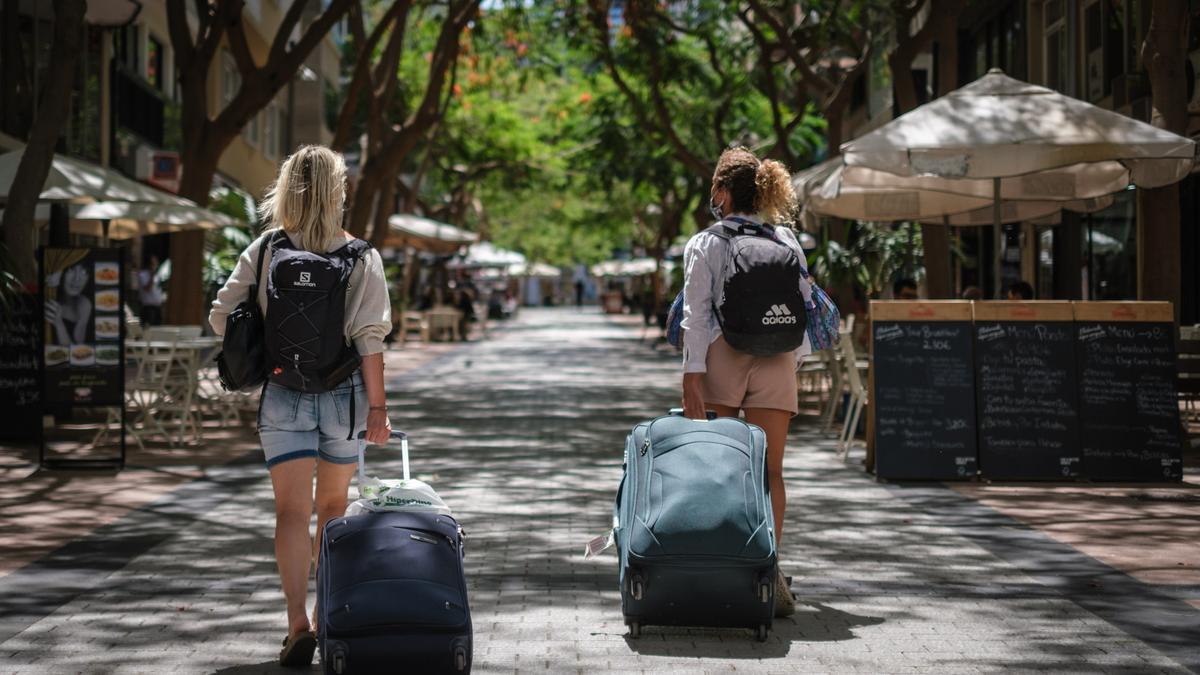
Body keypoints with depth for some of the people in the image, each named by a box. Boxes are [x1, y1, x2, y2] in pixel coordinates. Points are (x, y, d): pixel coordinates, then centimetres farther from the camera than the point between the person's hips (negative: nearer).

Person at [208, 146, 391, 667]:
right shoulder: (361, 258, -5)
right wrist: (377, 406, -4)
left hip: (283, 394, -1)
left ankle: (299, 622, -18)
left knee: (292, 511, -3)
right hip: (342, 394, 1)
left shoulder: (265, 250, -3)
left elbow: (221, 316, -3)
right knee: (333, 504, 19)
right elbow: (369, 340, -9)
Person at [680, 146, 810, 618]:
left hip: (721, 358, -2)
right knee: (769, 471, 1)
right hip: (776, 361, 2)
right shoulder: (787, 242, 9)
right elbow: (805, 305, 8)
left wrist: (693, 373, -10)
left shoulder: (705, 245, 0)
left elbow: (697, 314, -6)